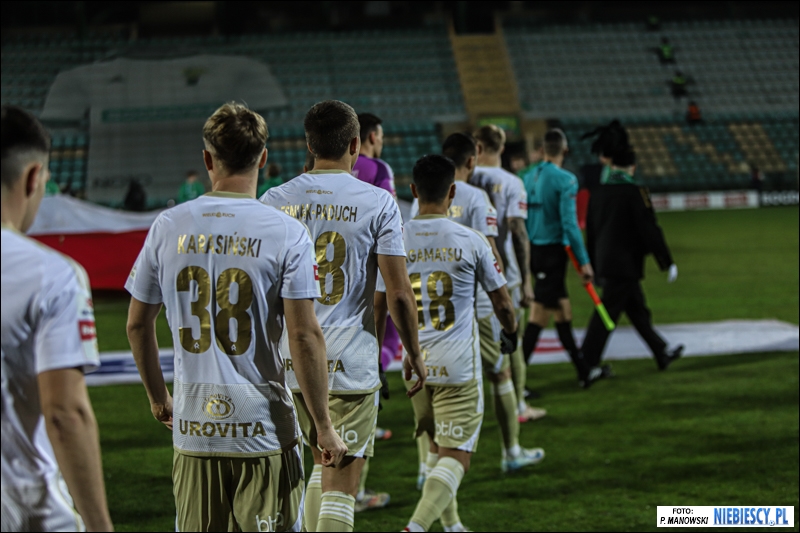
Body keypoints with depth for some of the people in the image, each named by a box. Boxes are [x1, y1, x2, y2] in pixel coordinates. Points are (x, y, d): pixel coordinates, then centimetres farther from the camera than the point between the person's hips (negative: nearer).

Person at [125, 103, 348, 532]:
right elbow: (304, 335, -11)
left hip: (192, 429, 3)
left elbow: (137, 324, 9)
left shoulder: (168, 227, 2)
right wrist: (324, 427, -4)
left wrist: (157, 397, 24)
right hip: (265, 430, -3)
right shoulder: (286, 233, -8)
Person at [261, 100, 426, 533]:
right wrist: (414, 353, 7)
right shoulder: (378, 203, -6)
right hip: (350, 365, -4)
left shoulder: (274, 201, 3)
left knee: (324, 464, 24)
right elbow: (398, 293, -7)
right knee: (341, 485, -1)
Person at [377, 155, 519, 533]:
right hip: (458, 367, -4)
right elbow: (501, 302, 4)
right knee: (455, 457, -2)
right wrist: (511, 332, 26)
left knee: (437, 448, 23)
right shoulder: (471, 241, -6)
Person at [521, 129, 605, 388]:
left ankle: (583, 372, 25)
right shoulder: (565, 179, -13)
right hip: (553, 252, -8)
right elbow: (569, 223, -18)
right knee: (539, 316, -6)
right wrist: (584, 262, -15)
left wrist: (526, 257, 21)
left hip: (534, 251, 8)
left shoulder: (530, 178, 8)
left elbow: (523, 220, 12)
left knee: (563, 311, 16)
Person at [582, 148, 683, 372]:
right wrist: (668, 263, -7)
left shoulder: (599, 193, 8)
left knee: (638, 310, 16)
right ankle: (587, 364, -5)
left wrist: (595, 267, 22)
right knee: (606, 315, -5)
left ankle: (662, 354, 27)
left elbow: (590, 233, 14)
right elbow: (649, 230, -14)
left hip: (604, 262, 8)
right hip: (626, 265, -8)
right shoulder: (635, 191, -13)